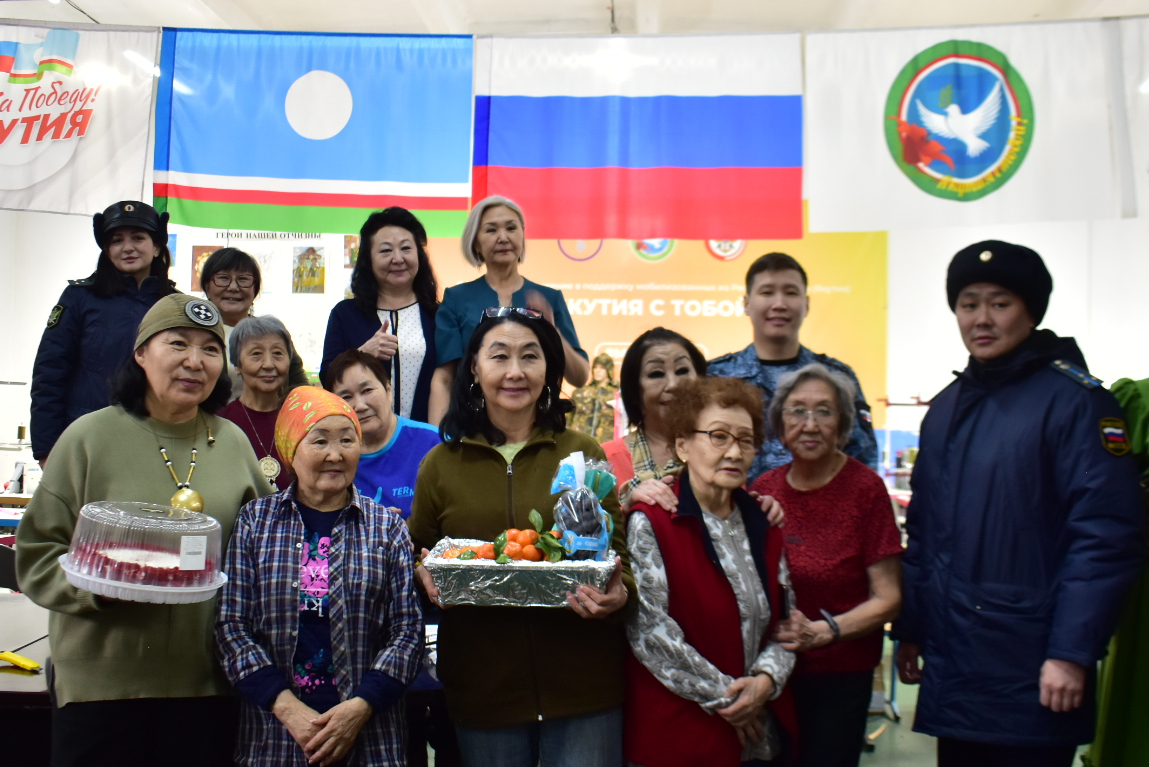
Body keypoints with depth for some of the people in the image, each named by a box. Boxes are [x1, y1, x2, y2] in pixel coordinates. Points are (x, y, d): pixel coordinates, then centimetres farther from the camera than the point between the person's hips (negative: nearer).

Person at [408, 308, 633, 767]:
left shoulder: (582, 454, 2)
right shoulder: (441, 464, 4)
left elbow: (618, 551, 5)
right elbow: (415, 560, 12)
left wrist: (619, 594, -16)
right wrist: (427, 579, -10)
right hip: (481, 690, 1)